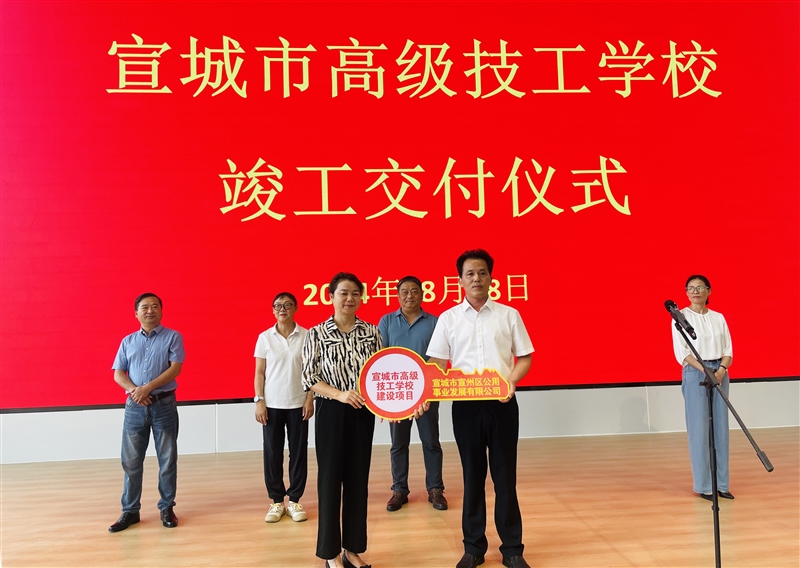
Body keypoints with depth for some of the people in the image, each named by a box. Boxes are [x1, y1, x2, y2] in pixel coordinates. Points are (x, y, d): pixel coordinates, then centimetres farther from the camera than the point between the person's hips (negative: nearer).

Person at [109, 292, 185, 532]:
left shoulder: (173, 337, 1)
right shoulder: (128, 341, 11)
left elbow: (175, 368, -10)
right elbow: (118, 374, 6)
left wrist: (148, 387, -19)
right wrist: (134, 390, -14)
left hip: (164, 405, -2)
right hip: (134, 407, 3)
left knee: (167, 459, 5)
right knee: (131, 461, 6)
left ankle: (167, 508, 17)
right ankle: (130, 510, 18)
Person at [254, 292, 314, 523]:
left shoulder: (307, 336, -1)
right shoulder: (265, 337, 1)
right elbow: (259, 372, 3)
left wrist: (310, 399, -5)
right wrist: (259, 400, -4)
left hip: (298, 404, 0)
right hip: (272, 404, 1)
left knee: (298, 452, 5)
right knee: (272, 453, 5)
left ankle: (294, 500, 17)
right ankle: (276, 501, 17)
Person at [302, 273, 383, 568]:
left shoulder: (371, 332, 3)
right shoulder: (317, 333, -5)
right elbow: (309, 377, -8)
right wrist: (340, 394, -21)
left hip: (363, 413, 3)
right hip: (331, 413, -3)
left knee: (358, 478, 10)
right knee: (330, 477, 5)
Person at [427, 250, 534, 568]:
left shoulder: (509, 315, 3)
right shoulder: (448, 318, 4)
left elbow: (524, 357, 7)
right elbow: (437, 363, 4)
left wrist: (511, 381, -12)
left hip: (502, 404, 0)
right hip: (465, 405, 0)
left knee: (505, 476, 6)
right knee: (472, 475, 10)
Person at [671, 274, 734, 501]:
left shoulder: (719, 318, 10)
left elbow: (728, 350, 6)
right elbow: (681, 352, -10)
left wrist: (721, 369, -13)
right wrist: (705, 371, -19)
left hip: (720, 374, 5)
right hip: (695, 374, -4)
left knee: (721, 428, 6)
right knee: (699, 429, -2)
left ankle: (721, 483, 15)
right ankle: (703, 485, 6)